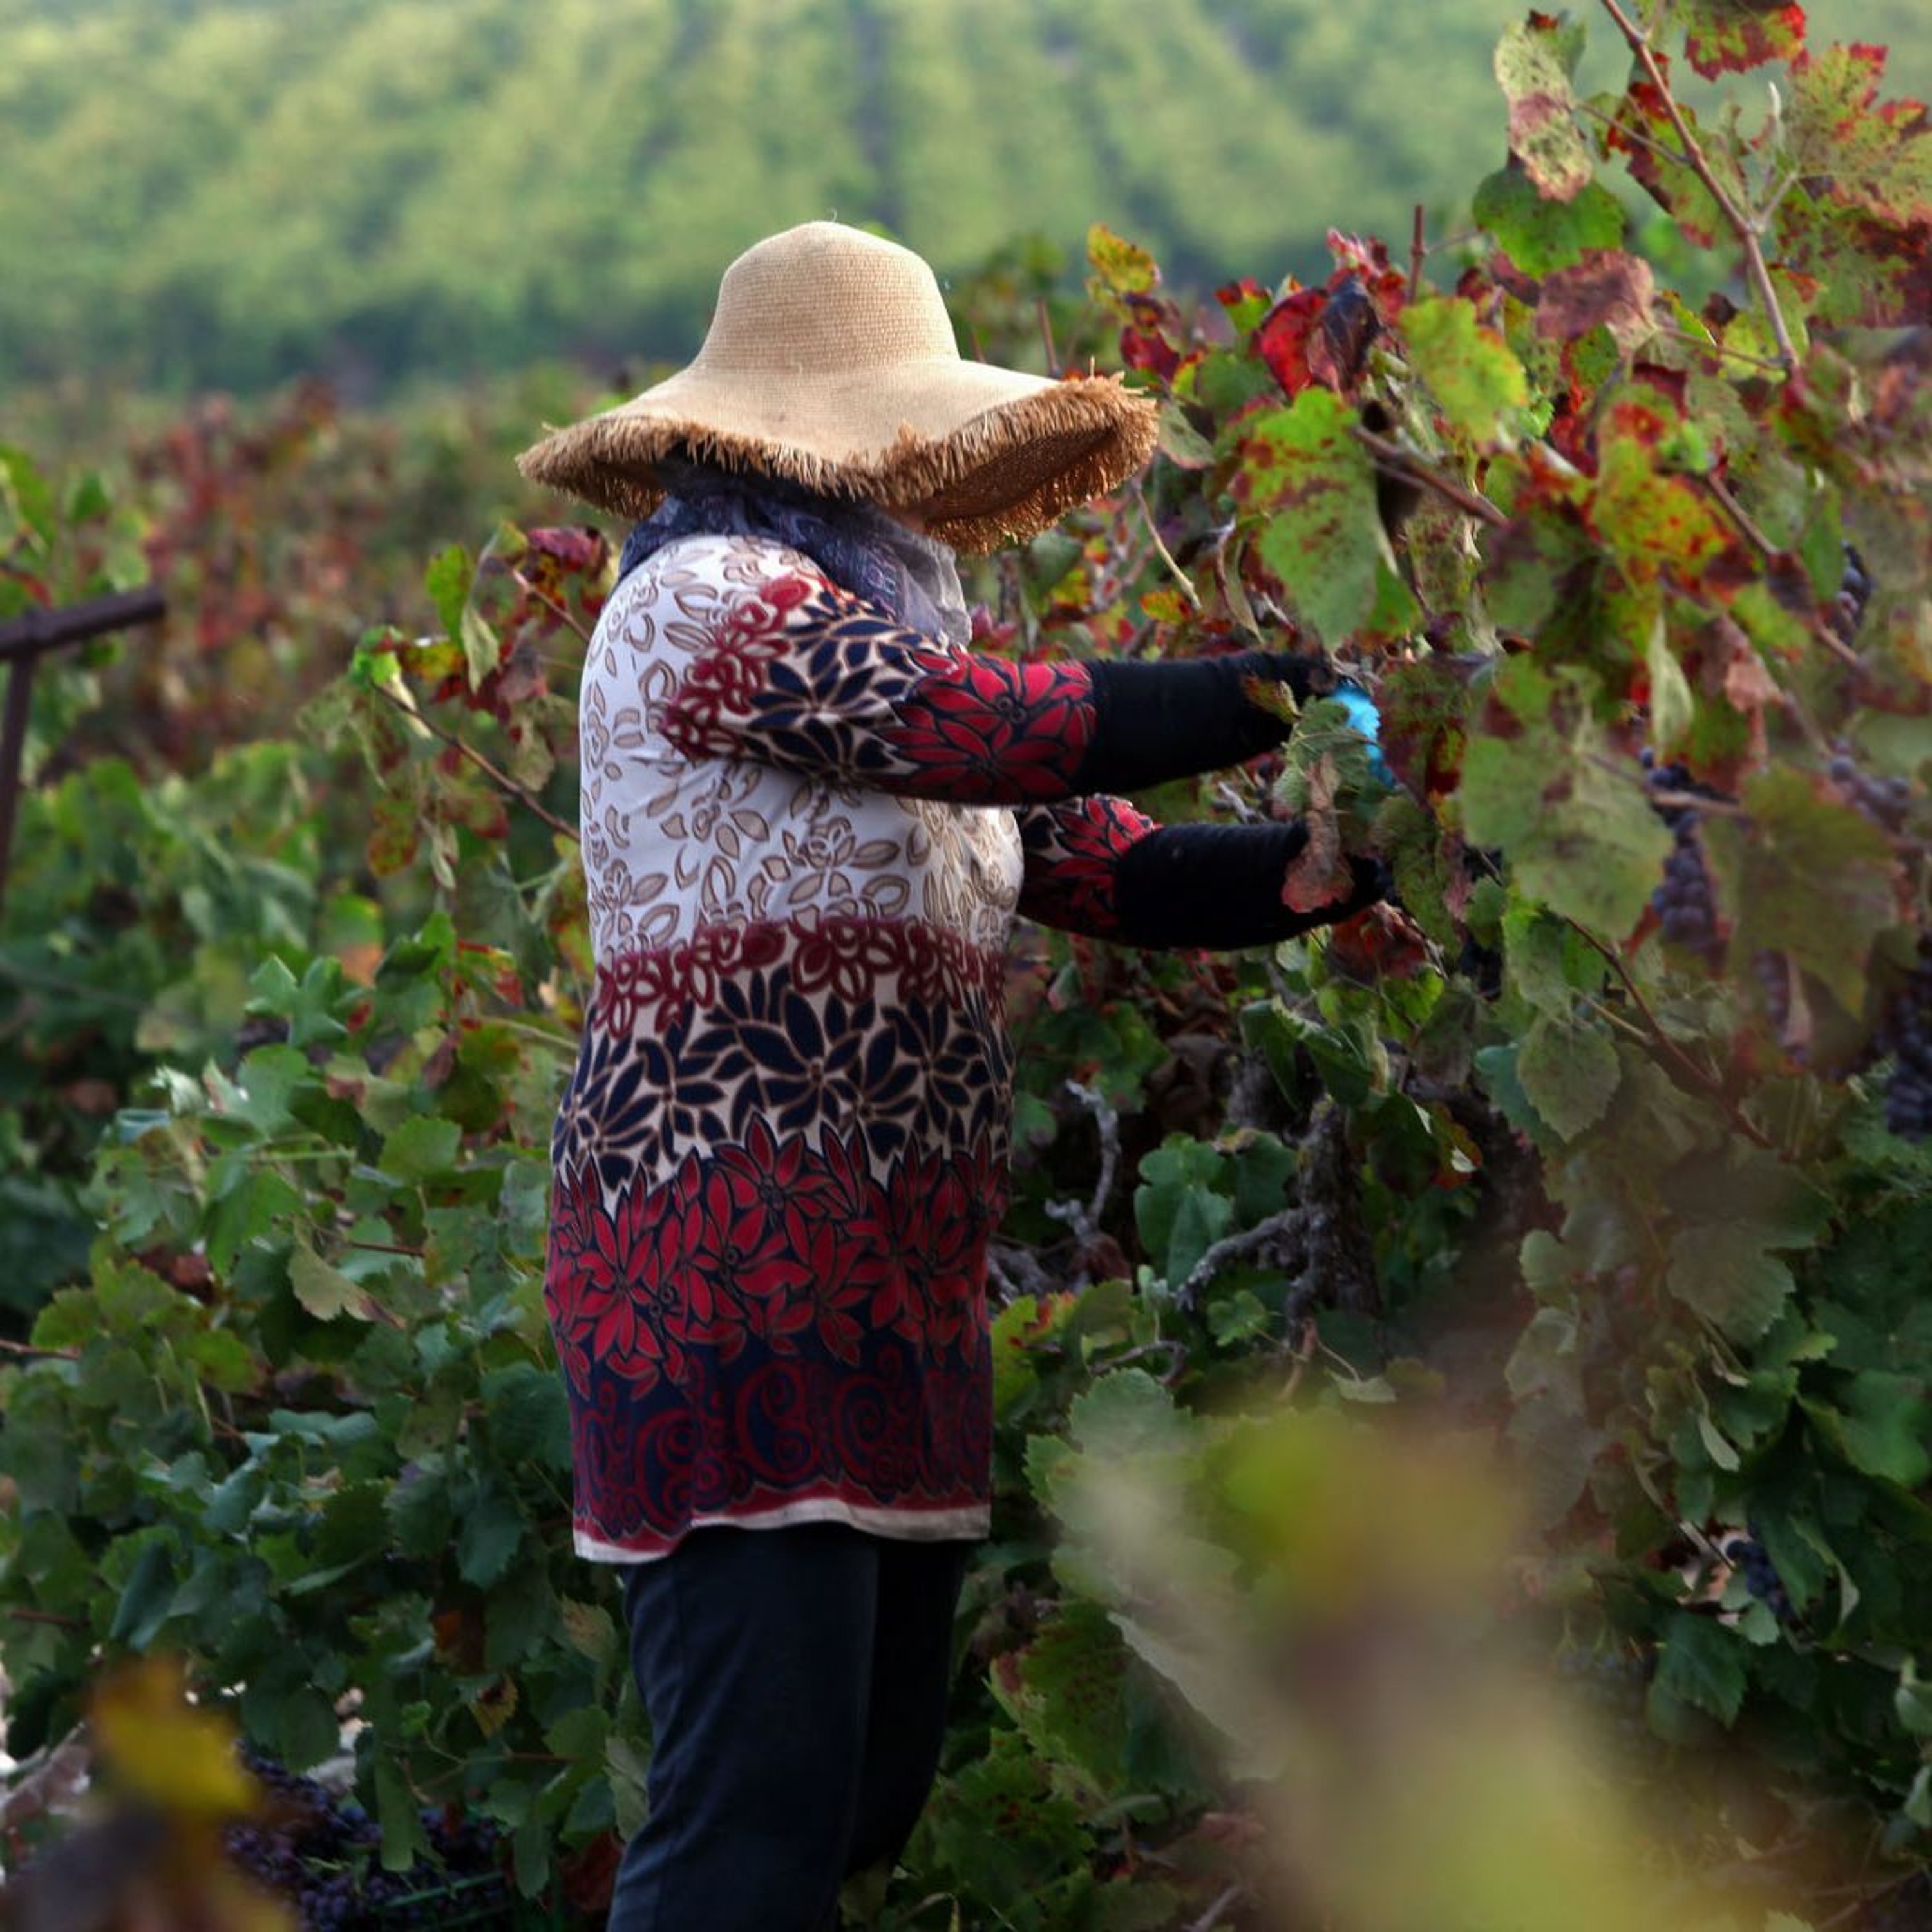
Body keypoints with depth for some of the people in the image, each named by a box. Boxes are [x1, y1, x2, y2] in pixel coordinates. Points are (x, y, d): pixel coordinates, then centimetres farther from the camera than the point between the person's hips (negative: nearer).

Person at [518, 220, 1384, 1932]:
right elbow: (975, 729, -21)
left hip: (891, 1282, 10)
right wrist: (1259, 698, -15)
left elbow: (1118, 869, 10)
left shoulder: (882, 640, 21)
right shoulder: (709, 600, -6)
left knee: (875, 1792, 10)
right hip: (733, 1270, -10)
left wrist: (1339, 862, -5)